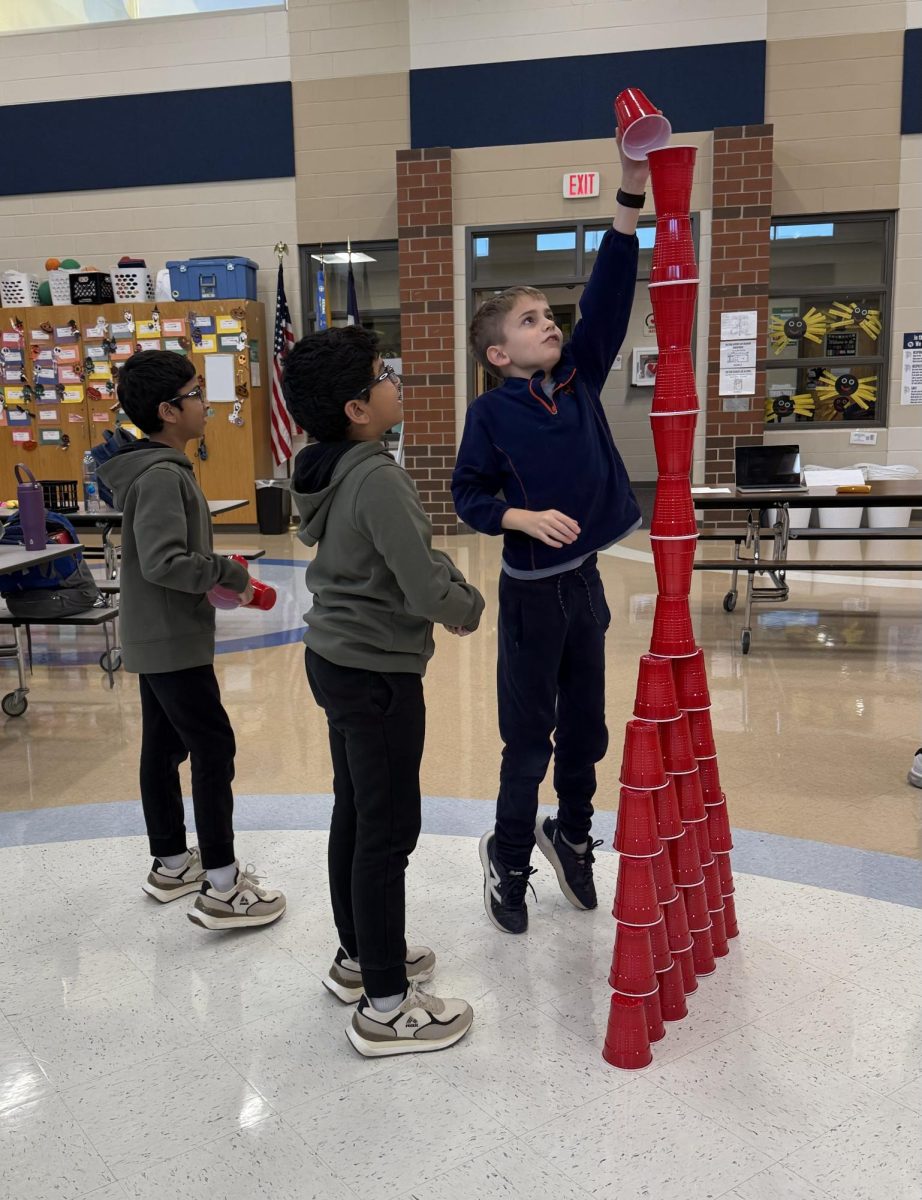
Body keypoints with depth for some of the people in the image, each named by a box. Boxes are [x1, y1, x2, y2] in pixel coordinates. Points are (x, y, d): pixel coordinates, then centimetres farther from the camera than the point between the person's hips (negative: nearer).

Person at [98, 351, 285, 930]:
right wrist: (228, 572, -17)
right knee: (214, 750, -5)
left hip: (156, 638, 10)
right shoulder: (162, 476, -20)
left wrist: (219, 575, 6)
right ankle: (220, 889, 2)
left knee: (164, 748, 16)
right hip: (173, 641, -10)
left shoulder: (159, 468, 11)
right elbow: (163, 563, -27)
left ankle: (171, 864, 30)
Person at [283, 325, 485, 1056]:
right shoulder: (378, 480, -23)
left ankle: (359, 958, 37)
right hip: (379, 673, -9)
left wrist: (446, 580, 1)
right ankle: (386, 1007, 14)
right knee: (388, 831, 1)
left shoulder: (326, 473, 5)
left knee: (354, 812, 19)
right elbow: (426, 589, -24)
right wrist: (470, 608, -4)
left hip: (336, 660, 9)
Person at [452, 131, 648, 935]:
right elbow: (469, 494, -4)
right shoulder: (493, 412, -9)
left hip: (585, 579, 5)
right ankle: (509, 859, 27)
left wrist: (632, 193, -12)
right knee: (529, 738, 6)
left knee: (586, 728, 17)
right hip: (531, 589, -5)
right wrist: (522, 515, -21)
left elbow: (608, 296, -6)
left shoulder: (580, 378, 2)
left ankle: (570, 835, 39)